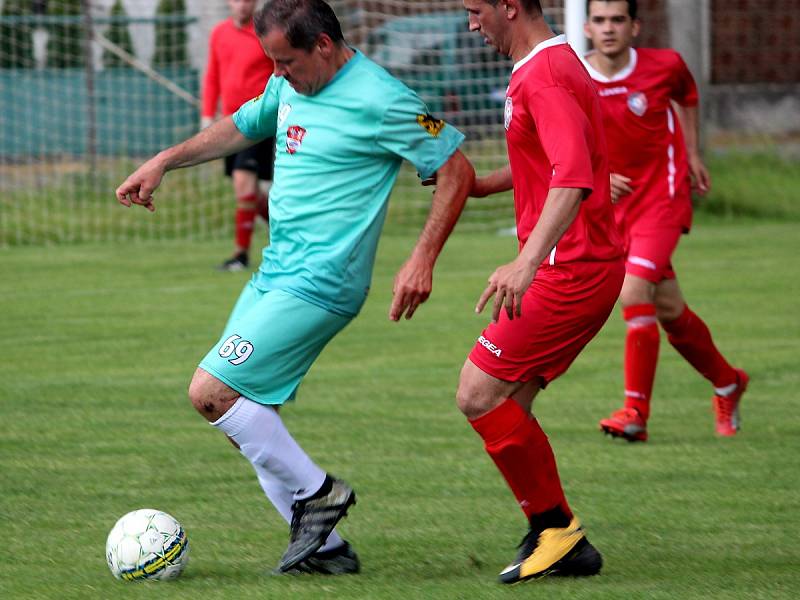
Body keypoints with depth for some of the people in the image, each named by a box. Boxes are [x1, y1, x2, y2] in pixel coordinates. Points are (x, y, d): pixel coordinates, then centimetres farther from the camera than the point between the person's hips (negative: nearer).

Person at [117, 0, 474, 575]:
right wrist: (163, 162, 24)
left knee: (211, 392, -15)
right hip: (274, 273, 9)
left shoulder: (379, 100, -16)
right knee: (245, 410, 7)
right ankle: (325, 547, 11)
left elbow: (457, 171, -12)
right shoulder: (290, 86, 9)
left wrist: (423, 260, -17)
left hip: (317, 284, -9)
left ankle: (316, 492, -1)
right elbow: (242, 127, 29)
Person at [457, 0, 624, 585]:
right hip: (593, 267, 10)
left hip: (571, 269, -10)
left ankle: (556, 527, -2)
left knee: (479, 394, -11)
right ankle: (563, 544, 10)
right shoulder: (555, 63, 17)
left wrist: (528, 262, -40)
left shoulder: (544, 75, -17)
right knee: (507, 408, 9)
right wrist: (474, 184, 25)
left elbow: (573, 180, -31)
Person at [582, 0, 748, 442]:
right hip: (614, 205, 3)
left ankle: (635, 412, -17)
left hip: (662, 196, -3)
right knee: (669, 310, 10)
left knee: (634, 294, -22)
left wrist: (692, 154, 13)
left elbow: (686, 95, 17)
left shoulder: (664, 65, -8)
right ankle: (727, 384, 35)